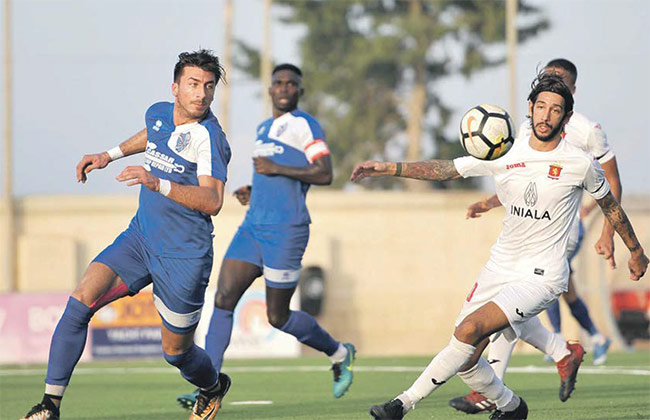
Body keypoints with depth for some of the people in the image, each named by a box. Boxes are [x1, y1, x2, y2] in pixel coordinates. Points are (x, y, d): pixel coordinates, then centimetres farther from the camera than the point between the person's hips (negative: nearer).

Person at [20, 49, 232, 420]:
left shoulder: (209, 137, -20)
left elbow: (212, 201, -32)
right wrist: (110, 155, 29)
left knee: (176, 351, 7)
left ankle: (214, 387, 43)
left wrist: (158, 183, -41)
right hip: (140, 237, 6)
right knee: (81, 301, -14)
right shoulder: (159, 113, 2)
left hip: (184, 257, -6)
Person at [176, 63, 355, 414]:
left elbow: (324, 174, -16)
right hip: (253, 226, 7)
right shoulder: (264, 129, 19)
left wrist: (277, 169, -18)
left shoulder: (303, 125, -6)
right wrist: (253, 192, 15)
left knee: (278, 317, 0)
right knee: (223, 300, -7)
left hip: (286, 231, -7)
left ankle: (339, 353, 24)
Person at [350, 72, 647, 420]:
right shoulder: (505, 154, 1)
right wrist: (388, 168, -7)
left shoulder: (580, 164, -6)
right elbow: (444, 170, 3)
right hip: (500, 266, 5)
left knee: (470, 329, -25)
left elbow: (611, 206, 11)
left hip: (542, 275, -5)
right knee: (465, 359, 2)